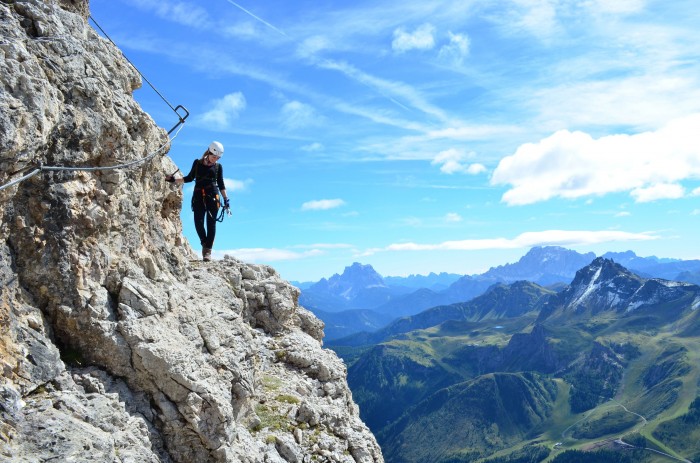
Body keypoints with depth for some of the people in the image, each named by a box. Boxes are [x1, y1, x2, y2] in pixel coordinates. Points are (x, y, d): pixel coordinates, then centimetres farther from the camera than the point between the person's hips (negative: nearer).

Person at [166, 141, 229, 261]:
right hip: (198, 196, 1)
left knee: (211, 223, -6)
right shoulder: (197, 163, 9)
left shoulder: (218, 166, 8)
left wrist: (226, 199, 4)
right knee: (198, 222, -10)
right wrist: (174, 180, 13)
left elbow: (221, 184, 11)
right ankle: (205, 244, 16)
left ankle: (208, 251, -3)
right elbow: (189, 178, 19)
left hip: (213, 196, -1)